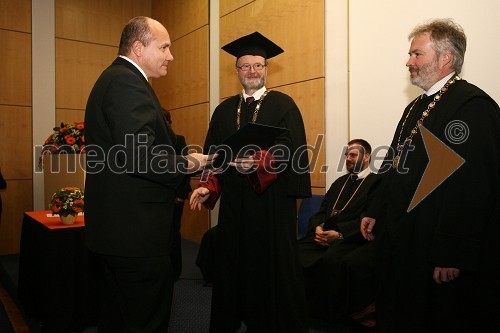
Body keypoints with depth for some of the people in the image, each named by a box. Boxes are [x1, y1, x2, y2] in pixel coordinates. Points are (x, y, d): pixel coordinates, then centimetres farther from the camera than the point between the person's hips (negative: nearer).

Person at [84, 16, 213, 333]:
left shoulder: (114, 78, 17)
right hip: (136, 232, -11)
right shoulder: (128, 82, -16)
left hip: (117, 226, 11)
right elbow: (138, 157, -27)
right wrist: (188, 164, -12)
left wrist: (180, 156, 9)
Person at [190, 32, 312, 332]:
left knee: (273, 267, 3)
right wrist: (208, 187, -6)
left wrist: (258, 161, -25)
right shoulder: (225, 110, 14)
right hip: (234, 202, 4)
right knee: (234, 263, 10)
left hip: (272, 198, -3)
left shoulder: (283, 104, 2)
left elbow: (291, 150, -9)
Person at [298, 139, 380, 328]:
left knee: (331, 259, -35)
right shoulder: (340, 182, 25)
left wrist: (340, 234, -19)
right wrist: (318, 228, -2)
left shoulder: (376, 182, 2)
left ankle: (331, 314, -15)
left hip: (352, 239, -6)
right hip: (325, 234, 6)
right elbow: (322, 211, 19)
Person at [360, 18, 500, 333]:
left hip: (438, 254, -9)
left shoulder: (473, 106, -17)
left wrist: (451, 256, -25)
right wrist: (377, 213, 15)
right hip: (403, 243, 9)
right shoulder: (417, 107, 13)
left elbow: (474, 188, -25)